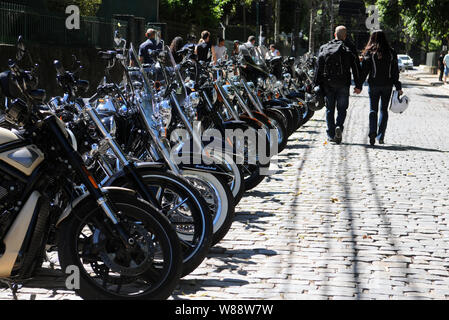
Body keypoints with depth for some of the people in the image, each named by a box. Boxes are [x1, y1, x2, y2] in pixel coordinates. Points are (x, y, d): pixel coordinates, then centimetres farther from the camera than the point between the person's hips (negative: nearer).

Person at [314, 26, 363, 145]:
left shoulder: (324, 48, 4)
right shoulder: (349, 49, -2)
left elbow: (319, 67, 5)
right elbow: (356, 68, -3)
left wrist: (317, 84, 8)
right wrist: (358, 85, 2)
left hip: (327, 84, 2)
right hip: (343, 84, -2)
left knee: (329, 109, 9)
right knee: (342, 108, 7)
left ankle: (331, 134, 7)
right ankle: (339, 126, -18)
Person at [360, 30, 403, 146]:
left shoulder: (369, 53, -5)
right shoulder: (391, 52, 0)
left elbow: (364, 70, -6)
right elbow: (395, 71, 3)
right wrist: (398, 87, 8)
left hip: (374, 84, -1)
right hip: (387, 85, 1)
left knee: (373, 110, 6)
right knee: (384, 110, 11)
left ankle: (372, 132, -15)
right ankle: (381, 136, 8)